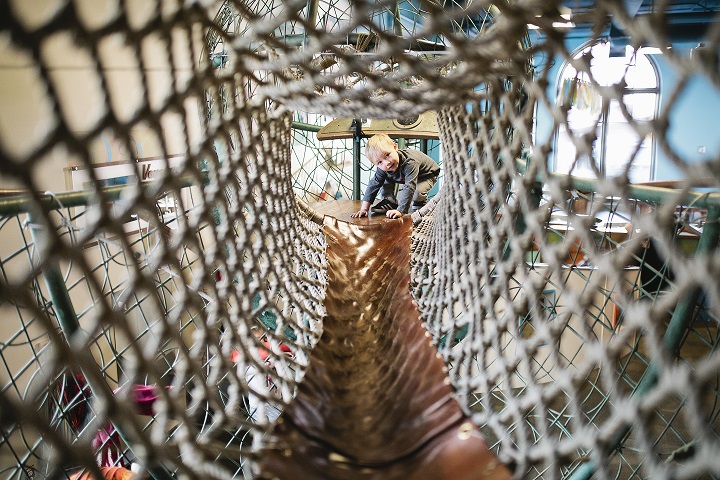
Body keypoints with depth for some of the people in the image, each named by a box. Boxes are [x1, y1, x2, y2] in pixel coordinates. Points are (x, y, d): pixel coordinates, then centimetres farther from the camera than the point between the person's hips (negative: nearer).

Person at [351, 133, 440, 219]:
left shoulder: (410, 163, -46)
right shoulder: (382, 168, -25)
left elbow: (409, 188, -51)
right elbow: (373, 185, -19)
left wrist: (401, 211, -57)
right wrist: (364, 209, -26)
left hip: (427, 175, -6)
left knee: (418, 191, -34)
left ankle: (419, 204, -1)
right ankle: (390, 203, 9)